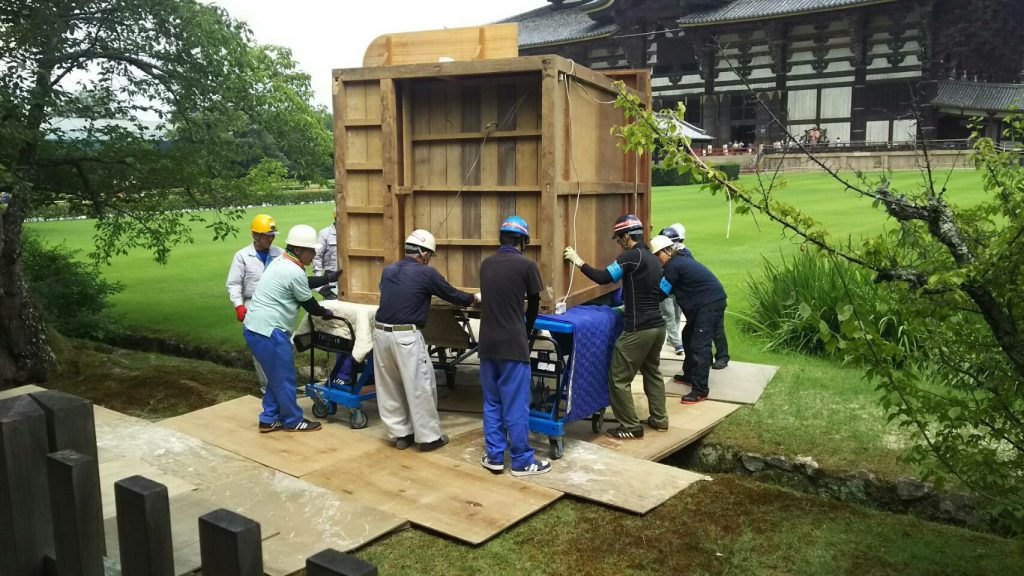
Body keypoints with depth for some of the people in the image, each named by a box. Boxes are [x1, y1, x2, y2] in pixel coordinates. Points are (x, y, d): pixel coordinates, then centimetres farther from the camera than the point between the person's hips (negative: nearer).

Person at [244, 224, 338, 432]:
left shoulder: (281, 261, 12)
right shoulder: (295, 272, -17)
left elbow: (306, 283, 27)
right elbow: (308, 304, -5)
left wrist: (331, 278, 32)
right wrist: (326, 313, 13)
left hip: (254, 328, 10)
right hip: (268, 331, -10)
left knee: (277, 377, 19)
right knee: (284, 378, 5)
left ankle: (269, 419, 27)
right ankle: (293, 421, 18)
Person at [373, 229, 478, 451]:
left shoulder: (388, 271, 12)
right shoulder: (426, 273, -5)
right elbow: (452, 295, 4)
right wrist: (474, 298, 24)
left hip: (381, 332, 7)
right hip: (406, 337, -6)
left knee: (389, 386, 15)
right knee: (420, 387, 5)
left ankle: (401, 434, 26)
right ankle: (429, 437, 15)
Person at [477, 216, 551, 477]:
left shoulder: (485, 264, 8)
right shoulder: (526, 265, -7)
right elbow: (534, 305, 4)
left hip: (487, 343, 6)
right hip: (512, 344, -5)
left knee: (492, 403, 14)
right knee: (516, 406, 2)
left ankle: (494, 456, 20)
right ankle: (522, 461, 11)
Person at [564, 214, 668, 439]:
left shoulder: (631, 256, -12)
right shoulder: (653, 259, 14)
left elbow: (603, 278, -17)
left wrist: (578, 261, -8)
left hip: (638, 329, -9)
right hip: (658, 325, 9)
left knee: (619, 379, 0)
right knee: (652, 372, 24)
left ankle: (631, 427, 6)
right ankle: (660, 419, 31)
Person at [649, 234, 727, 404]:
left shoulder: (673, 266, -14)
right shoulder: (679, 260, 16)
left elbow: (663, 292, -10)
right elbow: (672, 289, 16)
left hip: (711, 303, -11)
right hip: (705, 303, 11)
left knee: (699, 345, -13)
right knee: (688, 337, 20)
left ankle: (700, 391, -14)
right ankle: (690, 375, 32)